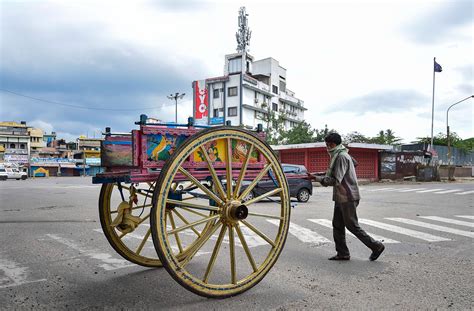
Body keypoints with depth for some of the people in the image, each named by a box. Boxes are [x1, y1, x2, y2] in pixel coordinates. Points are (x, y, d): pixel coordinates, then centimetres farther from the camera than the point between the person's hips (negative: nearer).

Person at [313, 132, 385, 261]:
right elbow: (333, 176, 17)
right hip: (341, 197, 10)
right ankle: (342, 253, 17)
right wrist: (316, 177, 10)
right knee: (337, 226, 10)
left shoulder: (342, 156, -17)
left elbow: (336, 180, -23)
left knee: (352, 226, -1)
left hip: (347, 198, -10)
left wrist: (317, 178, -16)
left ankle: (376, 246, 12)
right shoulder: (339, 155, 15)